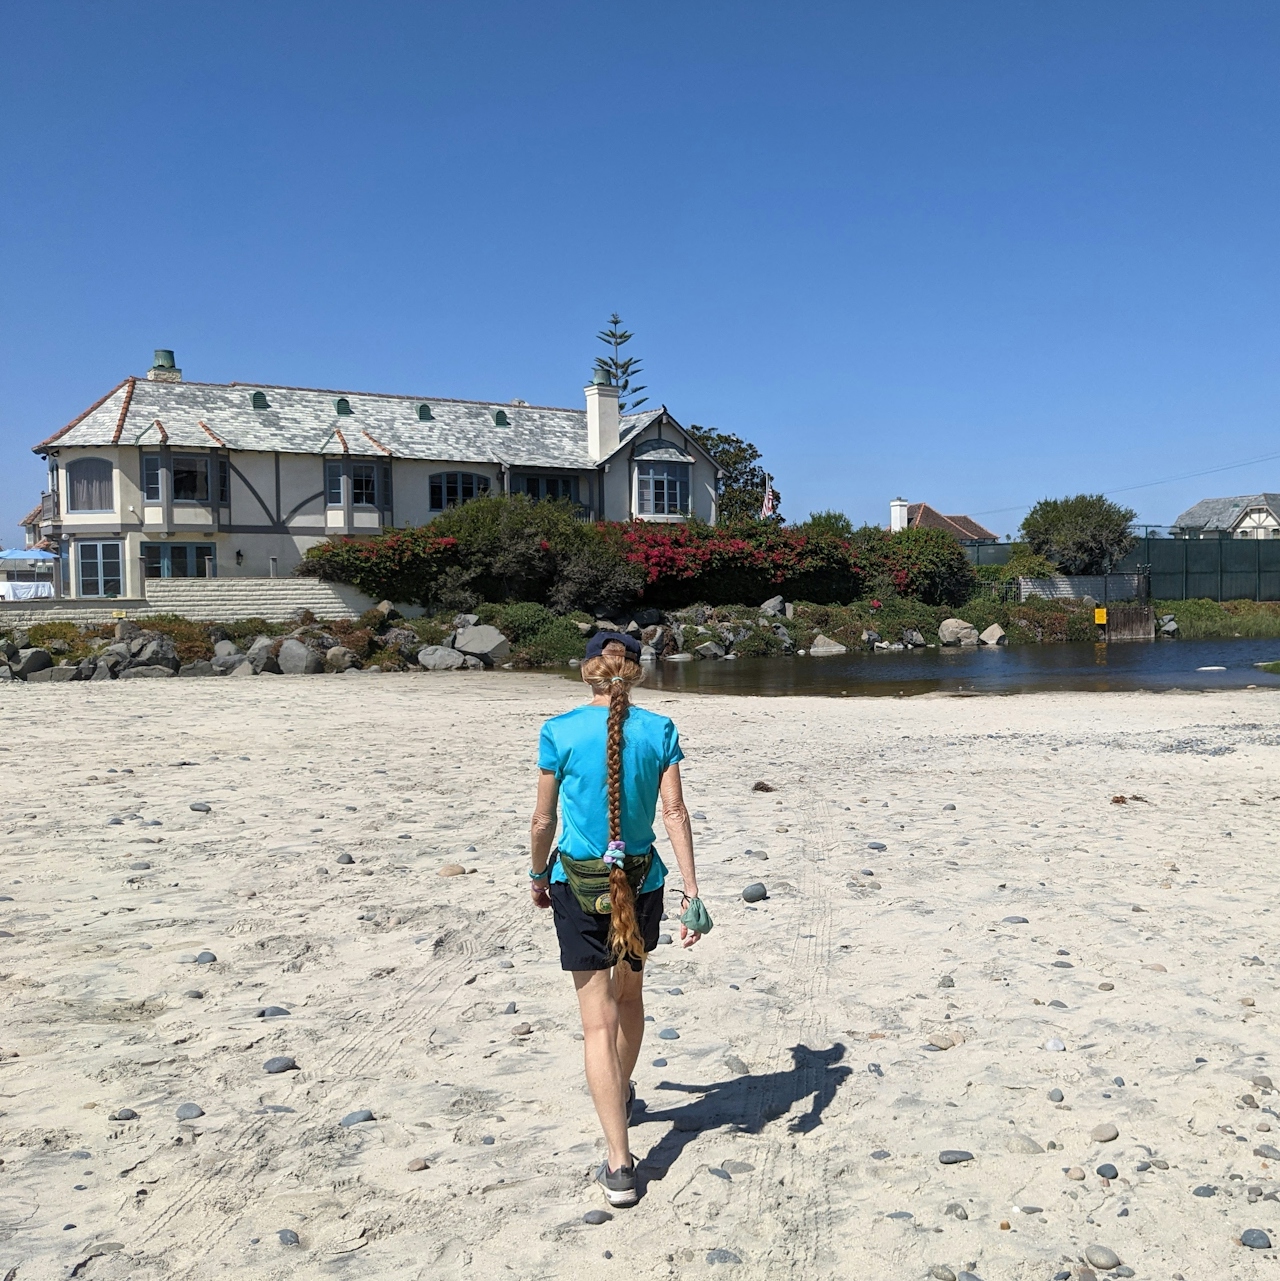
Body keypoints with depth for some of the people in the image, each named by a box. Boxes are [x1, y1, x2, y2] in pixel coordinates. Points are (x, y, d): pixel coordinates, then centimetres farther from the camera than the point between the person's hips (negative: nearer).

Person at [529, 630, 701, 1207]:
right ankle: (622, 1091, 50)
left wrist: (538, 875, 13)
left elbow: (543, 820, -3)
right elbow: (675, 813, -9)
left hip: (578, 883, -2)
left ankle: (619, 1162, -1)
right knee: (629, 992, 27)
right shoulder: (659, 731, -4)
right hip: (642, 880, 3)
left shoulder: (560, 732, -8)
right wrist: (691, 891, -8)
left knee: (598, 1021, 2)